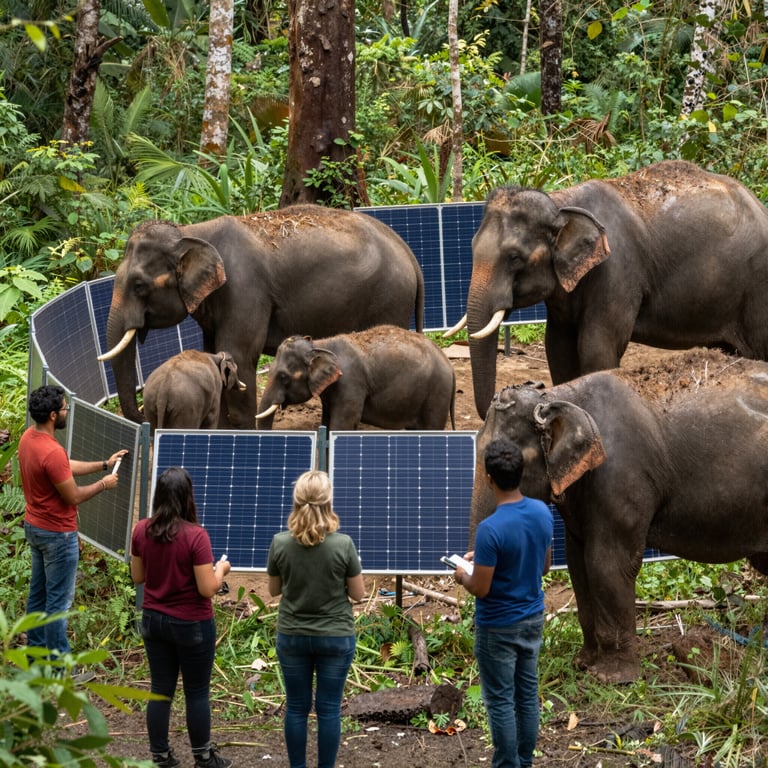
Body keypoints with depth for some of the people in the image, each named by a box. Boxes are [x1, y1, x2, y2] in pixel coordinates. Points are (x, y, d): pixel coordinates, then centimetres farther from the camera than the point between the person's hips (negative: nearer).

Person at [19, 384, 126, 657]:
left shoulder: (29, 436, 0)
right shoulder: (52, 453, -30)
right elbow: (73, 496, -21)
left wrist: (104, 464, 13)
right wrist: (103, 484, -5)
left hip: (34, 527, 10)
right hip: (57, 535, -9)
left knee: (38, 593, 19)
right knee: (59, 601, 0)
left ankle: (35, 651, 31)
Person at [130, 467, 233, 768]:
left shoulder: (141, 531, -7)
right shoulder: (195, 535, -22)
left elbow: (138, 577, 5)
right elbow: (208, 589, -19)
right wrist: (220, 569, 0)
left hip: (153, 620, 4)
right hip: (192, 625, -4)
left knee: (160, 691, 13)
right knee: (197, 693, 11)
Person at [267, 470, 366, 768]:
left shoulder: (279, 543, -11)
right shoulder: (343, 544, -16)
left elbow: (274, 590, 3)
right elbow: (358, 594, -5)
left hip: (292, 636, 2)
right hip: (335, 637, -2)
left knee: (296, 707, 12)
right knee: (329, 709, 8)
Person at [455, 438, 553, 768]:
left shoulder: (490, 529, -27)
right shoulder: (543, 512, -5)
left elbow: (480, 589, -21)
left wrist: (463, 576, 2)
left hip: (498, 627, -7)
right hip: (533, 619, 7)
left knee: (500, 701, 5)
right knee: (528, 694, 16)